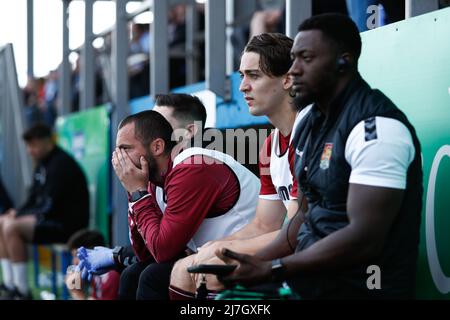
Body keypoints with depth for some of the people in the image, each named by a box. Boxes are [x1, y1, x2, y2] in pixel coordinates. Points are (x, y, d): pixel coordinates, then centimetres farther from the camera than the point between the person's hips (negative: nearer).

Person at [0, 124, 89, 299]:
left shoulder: (60, 164, -17)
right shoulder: (42, 164, 13)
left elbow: (50, 207, -21)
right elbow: (33, 199, 19)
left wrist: (19, 215, -14)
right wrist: (17, 212, 0)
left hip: (67, 224, -10)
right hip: (50, 219, 10)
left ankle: (23, 292, -20)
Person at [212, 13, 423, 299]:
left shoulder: (376, 125, -16)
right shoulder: (310, 125, 11)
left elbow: (365, 239, -23)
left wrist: (271, 270, -22)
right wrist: (253, 264, 1)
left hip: (362, 286, -8)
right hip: (313, 273, 8)